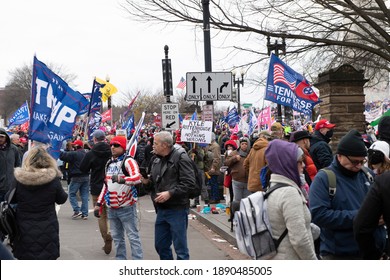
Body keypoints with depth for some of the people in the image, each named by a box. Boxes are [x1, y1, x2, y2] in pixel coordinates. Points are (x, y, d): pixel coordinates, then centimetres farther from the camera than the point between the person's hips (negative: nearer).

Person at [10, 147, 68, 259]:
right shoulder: (53, 179, -12)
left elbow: (12, 200, 4)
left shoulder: (19, 179, -10)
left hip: (25, 230, 1)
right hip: (47, 229, -1)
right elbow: (61, 199, 1)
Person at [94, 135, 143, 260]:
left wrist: (121, 179, -43)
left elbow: (137, 178, -27)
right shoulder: (109, 163, 15)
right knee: (117, 237, 15)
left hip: (126, 207, -8)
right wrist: (99, 203, 19)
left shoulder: (128, 161, -10)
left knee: (133, 236, -4)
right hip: (111, 207, 8)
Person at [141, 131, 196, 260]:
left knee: (180, 247, 0)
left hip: (177, 209, -8)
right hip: (161, 209, 8)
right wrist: (147, 181, 2)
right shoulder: (157, 160, 13)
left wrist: (170, 193, -24)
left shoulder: (180, 157, -13)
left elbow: (189, 182, -21)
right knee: (160, 245, 16)